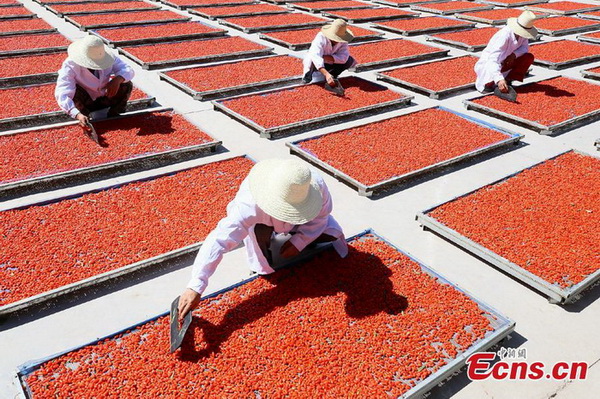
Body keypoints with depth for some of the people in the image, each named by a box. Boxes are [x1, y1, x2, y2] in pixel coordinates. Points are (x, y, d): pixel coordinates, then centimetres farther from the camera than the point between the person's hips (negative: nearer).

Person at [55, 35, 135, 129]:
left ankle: (113, 116, -5)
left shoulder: (108, 57, -21)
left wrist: (118, 79, -40)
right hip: (85, 102, -2)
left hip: (105, 99, 3)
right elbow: (62, 94, -40)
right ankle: (86, 121, -11)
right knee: (73, 90, -34)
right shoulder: (70, 65, -31)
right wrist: (78, 115, -57)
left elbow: (128, 70, -15)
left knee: (127, 85, -19)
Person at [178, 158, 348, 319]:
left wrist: (299, 242, -26)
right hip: (261, 220, -3)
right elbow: (219, 240, -51)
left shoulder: (317, 185, -39)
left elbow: (320, 217, -17)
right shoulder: (250, 206, -48)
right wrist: (195, 288, -56)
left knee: (333, 233, -10)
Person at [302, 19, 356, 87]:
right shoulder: (321, 38, -32)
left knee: (350, 60, -16)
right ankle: (307, 74, -10)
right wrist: (326, 74, -59)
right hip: (315, 64, -4)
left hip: (329, 64, 4)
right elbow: (316, 57, -46)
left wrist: (324, 57, -40)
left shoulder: (343, 41, -19)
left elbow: (343, 57, -31)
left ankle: (332, 74, -2)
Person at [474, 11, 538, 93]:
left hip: (504, 63, 8)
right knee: (490, 84, -34)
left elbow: (525, 47, 5)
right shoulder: (504, 36, -33)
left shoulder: (522, 33, -10)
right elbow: (493, 59, -42)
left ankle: (508, 80, -6)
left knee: (529, 57, -6)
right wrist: (499, 79, -54)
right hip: (487, 64, -7)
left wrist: (514, 54, -20)